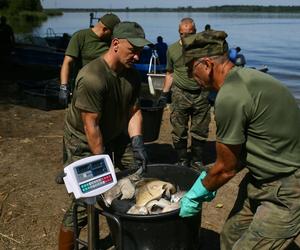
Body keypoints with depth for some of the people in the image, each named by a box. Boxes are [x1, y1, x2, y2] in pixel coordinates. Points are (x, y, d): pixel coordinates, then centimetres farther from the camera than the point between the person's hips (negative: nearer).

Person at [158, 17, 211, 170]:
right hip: (180, 95, 1)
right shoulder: (172, 49, 6)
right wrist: (164, 93, 8)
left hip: (201, 95, 0)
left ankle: (197, 161, 22)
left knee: (200, 131, 6)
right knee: (179, 131, 3)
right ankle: (182, 161, 19)